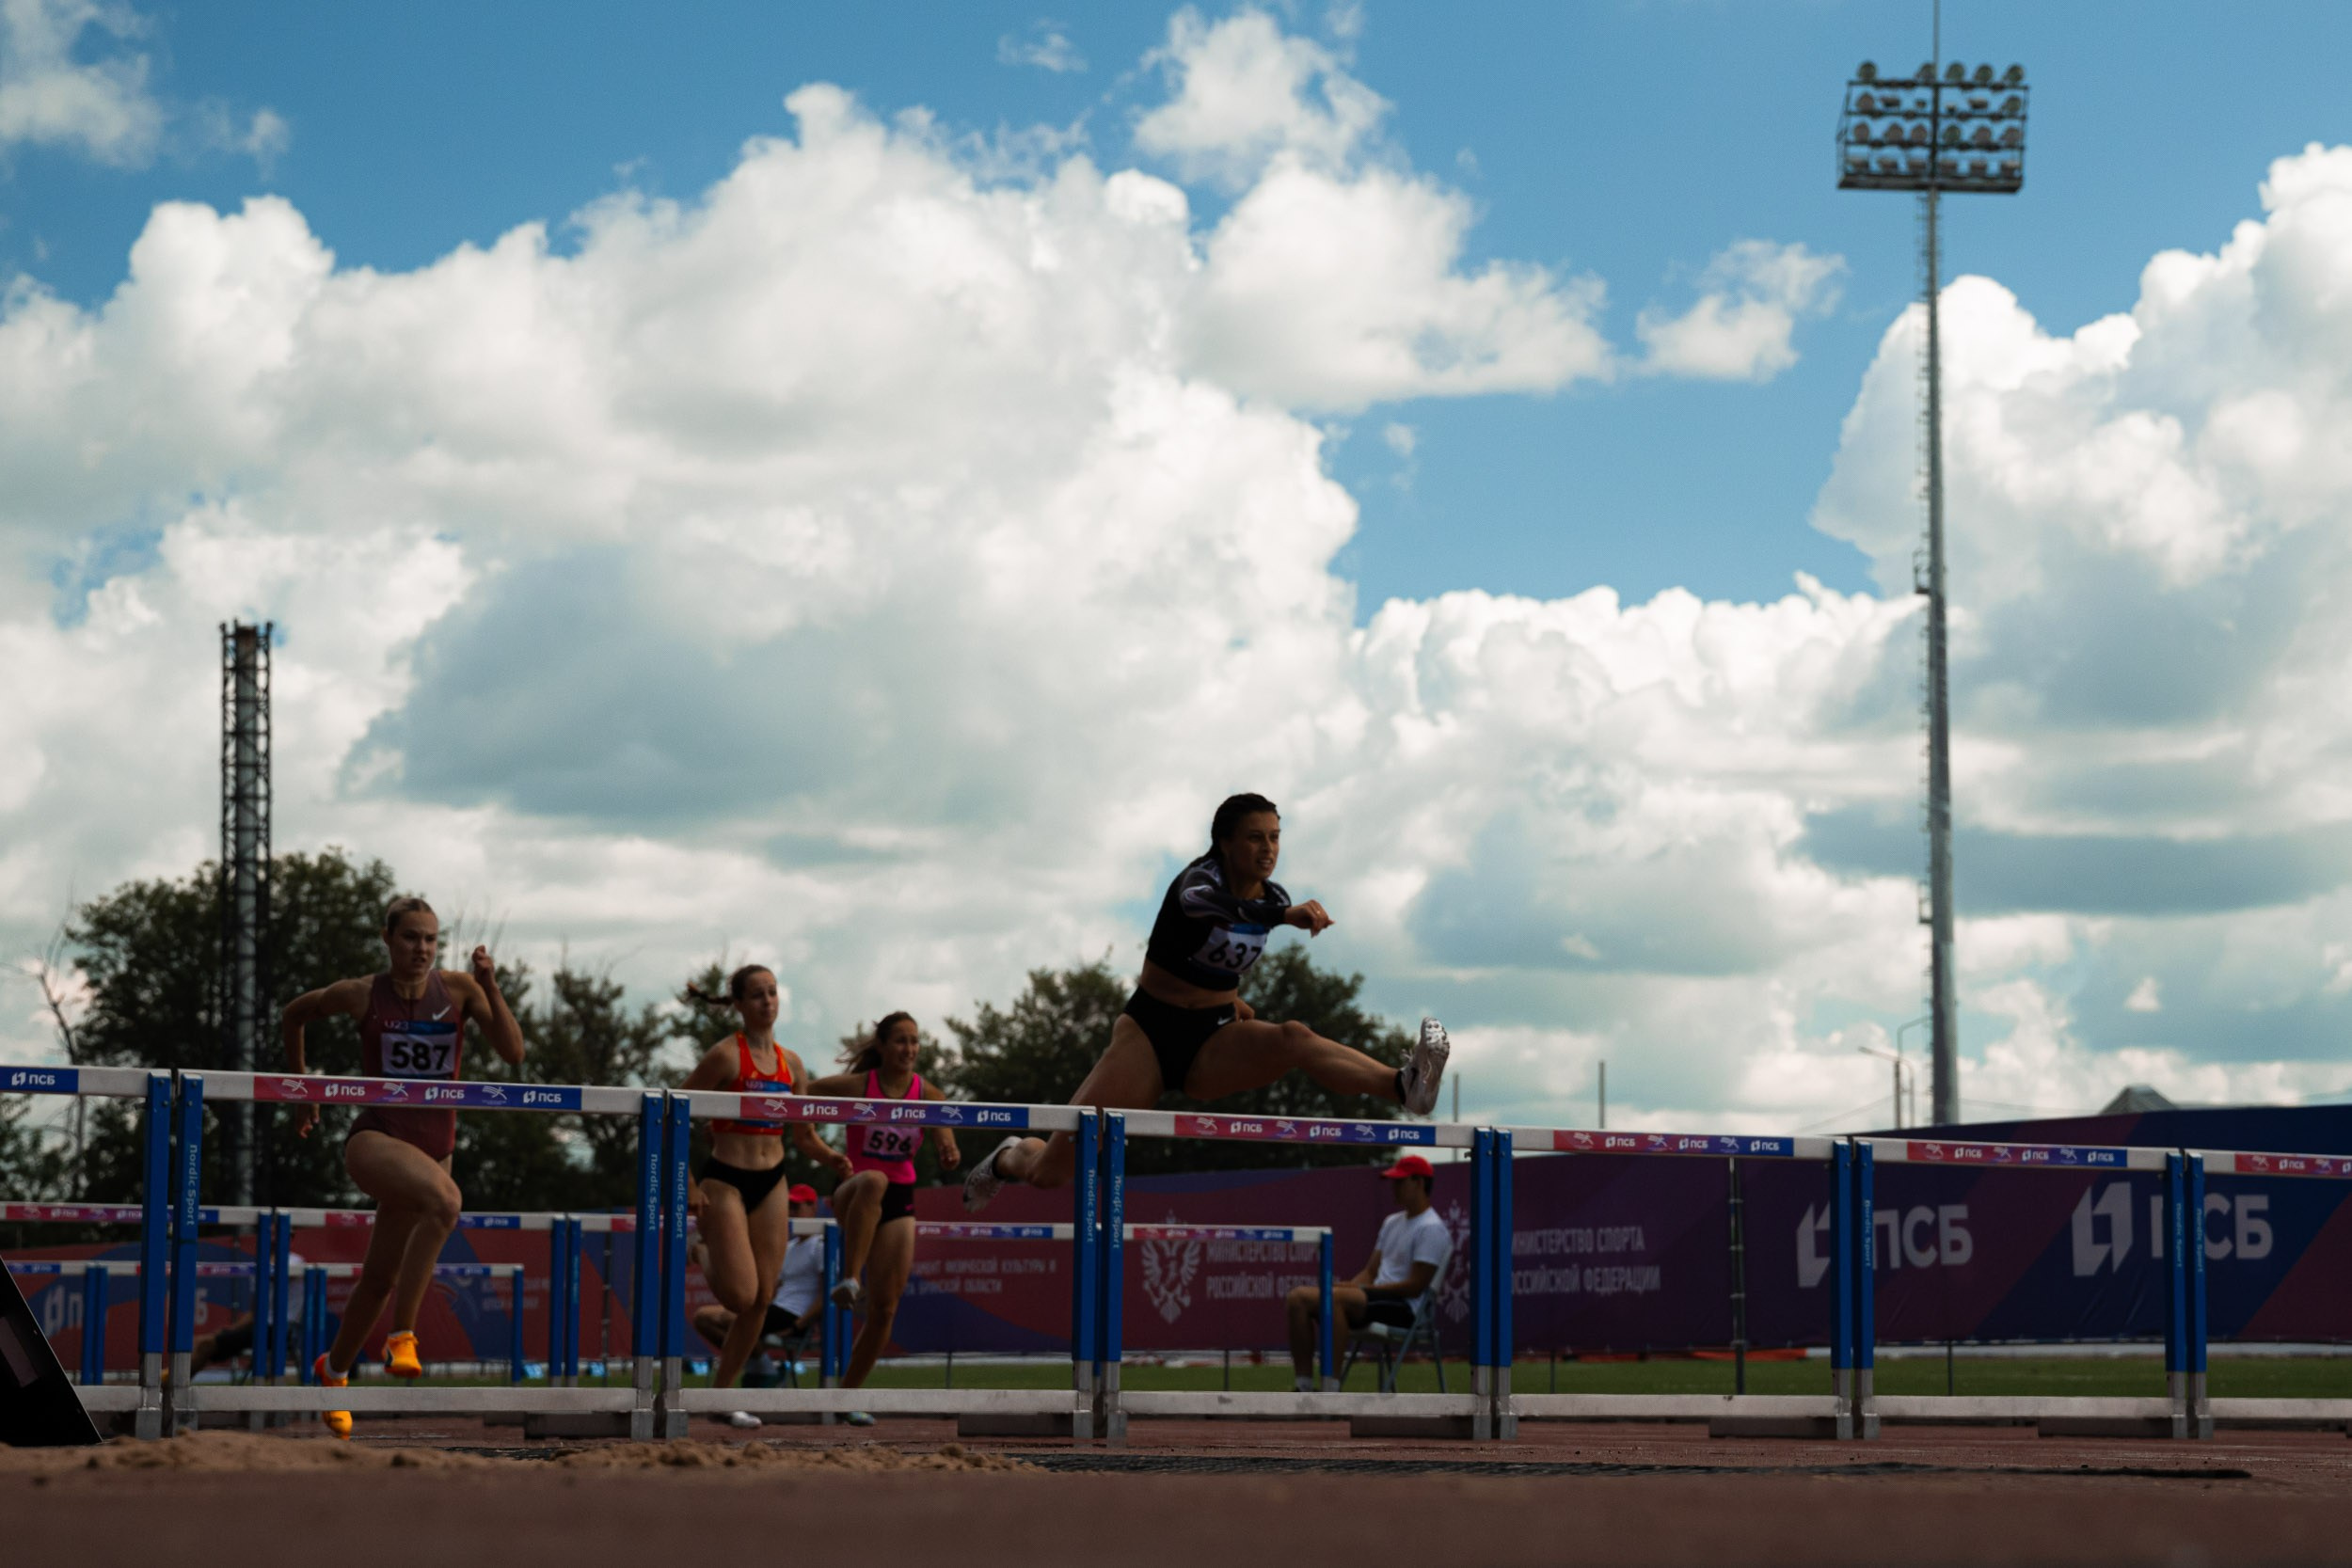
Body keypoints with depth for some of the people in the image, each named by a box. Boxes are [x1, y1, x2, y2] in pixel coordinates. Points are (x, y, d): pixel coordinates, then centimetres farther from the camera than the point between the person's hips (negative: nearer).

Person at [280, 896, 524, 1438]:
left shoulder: (458, 990, -2)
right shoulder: (362, 995, -6)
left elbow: (513, 1054, -11)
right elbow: (296, 1014, 13)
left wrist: (489, 987, -20)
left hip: (432, 1145, 4)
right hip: (375, 1138, -4)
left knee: (381, 1277, 16)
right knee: (445, 1199, -36)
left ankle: (333, 1368, 43)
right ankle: (402, 1336, -30)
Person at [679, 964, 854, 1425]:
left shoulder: (790, 1064, 8)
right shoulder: (726, 1056, -10)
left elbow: (804, 1135, 16)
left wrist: (831, 1158, -6)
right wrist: (687, 1185, -15)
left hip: (772, 1183, 6)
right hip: (725, 1181, -6)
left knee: (761, 1300, 2)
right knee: (740, 1296, -13)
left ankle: (720, 1394, 14)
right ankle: (708, 1260, 21)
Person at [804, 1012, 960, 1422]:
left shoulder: (928, 1095, 1)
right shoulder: (856, 1087, -7)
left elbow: (945, 1146, -4)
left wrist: (949, 1155, -27)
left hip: (899, 1203, 3)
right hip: (853, 1196, -3)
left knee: (885, 1307, -4)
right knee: (873, 1181, -42)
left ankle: (848, 1394, 10)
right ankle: (849, 1279, -46)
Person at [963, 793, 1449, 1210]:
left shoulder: (1273, 896, 2)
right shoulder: (1201, 878, -16)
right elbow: (1198, 903, -44)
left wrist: (1230, 995, 10)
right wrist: (1286, 915, -58)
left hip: (1215, 1041, 4)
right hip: (1151, 1032, -4)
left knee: (1293, 1039, -31)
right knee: (1049, 1173, -4)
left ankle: (1404, 1086, -53)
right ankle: (1009, 1158, 32)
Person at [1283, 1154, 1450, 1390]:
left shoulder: (1431, 1229, -9)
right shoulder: (1392, 1222, 21)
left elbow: (1415, 1286, -16)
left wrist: (1359, 1289, -15)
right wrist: (1350, 1285, -2)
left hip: (1405, 1308, -10)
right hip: (1378, 1298, 10)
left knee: (1335, 1298, -34)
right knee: (1299, 1297, -5)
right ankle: (1305, 1386, -10)